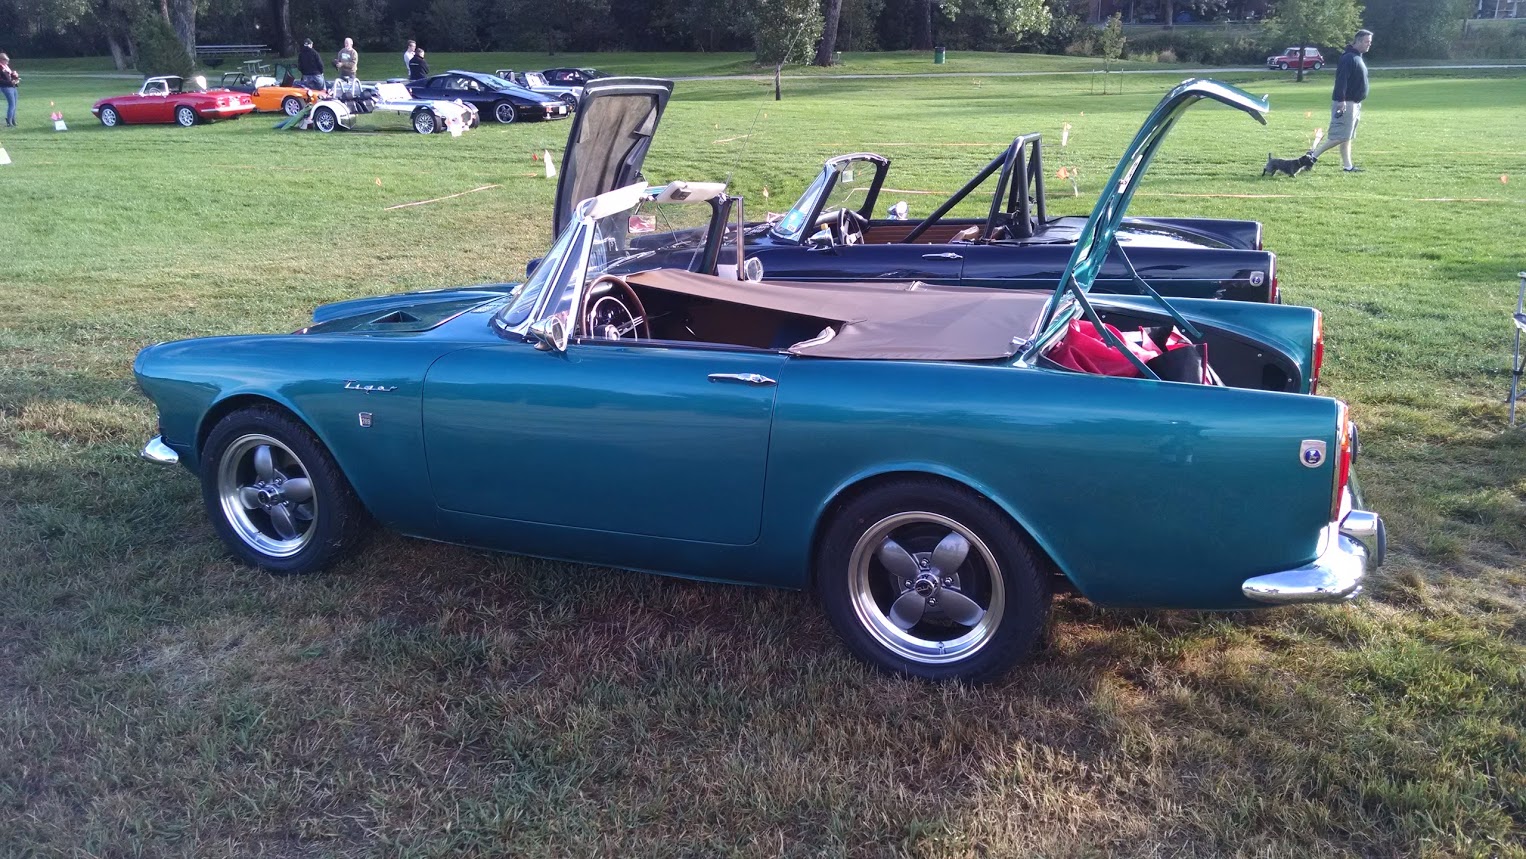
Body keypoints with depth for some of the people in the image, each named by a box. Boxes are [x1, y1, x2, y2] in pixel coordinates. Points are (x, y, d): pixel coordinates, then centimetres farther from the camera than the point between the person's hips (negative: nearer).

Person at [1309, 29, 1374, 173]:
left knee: (1347, 137, 10)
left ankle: (1347, 166, 11)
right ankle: (1314, 155, -8)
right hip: (1345, 103, -10)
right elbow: (1341, 80, -24)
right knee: (1341, 136, -13)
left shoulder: (1357, 58, 18)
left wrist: (1358, 104, 25)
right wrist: (1341, 100, -30)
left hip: (1354, 103, 10)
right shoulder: (1349, 58, -15)